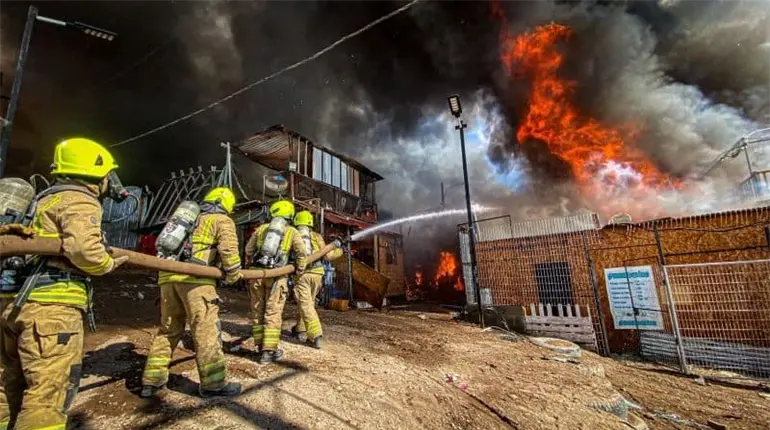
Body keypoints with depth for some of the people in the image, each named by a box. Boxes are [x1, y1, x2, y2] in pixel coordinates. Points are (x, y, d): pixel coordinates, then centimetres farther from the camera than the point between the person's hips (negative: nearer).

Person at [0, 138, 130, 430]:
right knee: (47, 392, -4)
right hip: (51, 305, -10)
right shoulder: (80, 201, -7)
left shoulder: (45, 199, 23)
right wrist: (108, 264, -6)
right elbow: (83, 247, -23)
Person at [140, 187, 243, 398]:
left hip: (168, 275, 7)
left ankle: (152, 380, 23)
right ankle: (214, 383, 1)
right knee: (206, 330, -4)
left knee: (168, 329, 18)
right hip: (194, 278, -7)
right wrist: (234, 274, 3)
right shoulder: (222, 221, 8)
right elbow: (228, 248, -8)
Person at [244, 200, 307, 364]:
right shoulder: (291, 232, 6)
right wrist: (300, 270, 10)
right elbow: (301, 252, -4)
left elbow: (248, 250, 14)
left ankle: (260, 346, 23)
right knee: (273, 313, 3)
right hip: (276, 275, -3)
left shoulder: (261, 228, 14)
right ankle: (269, 351, 4)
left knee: (257, 311, 14)